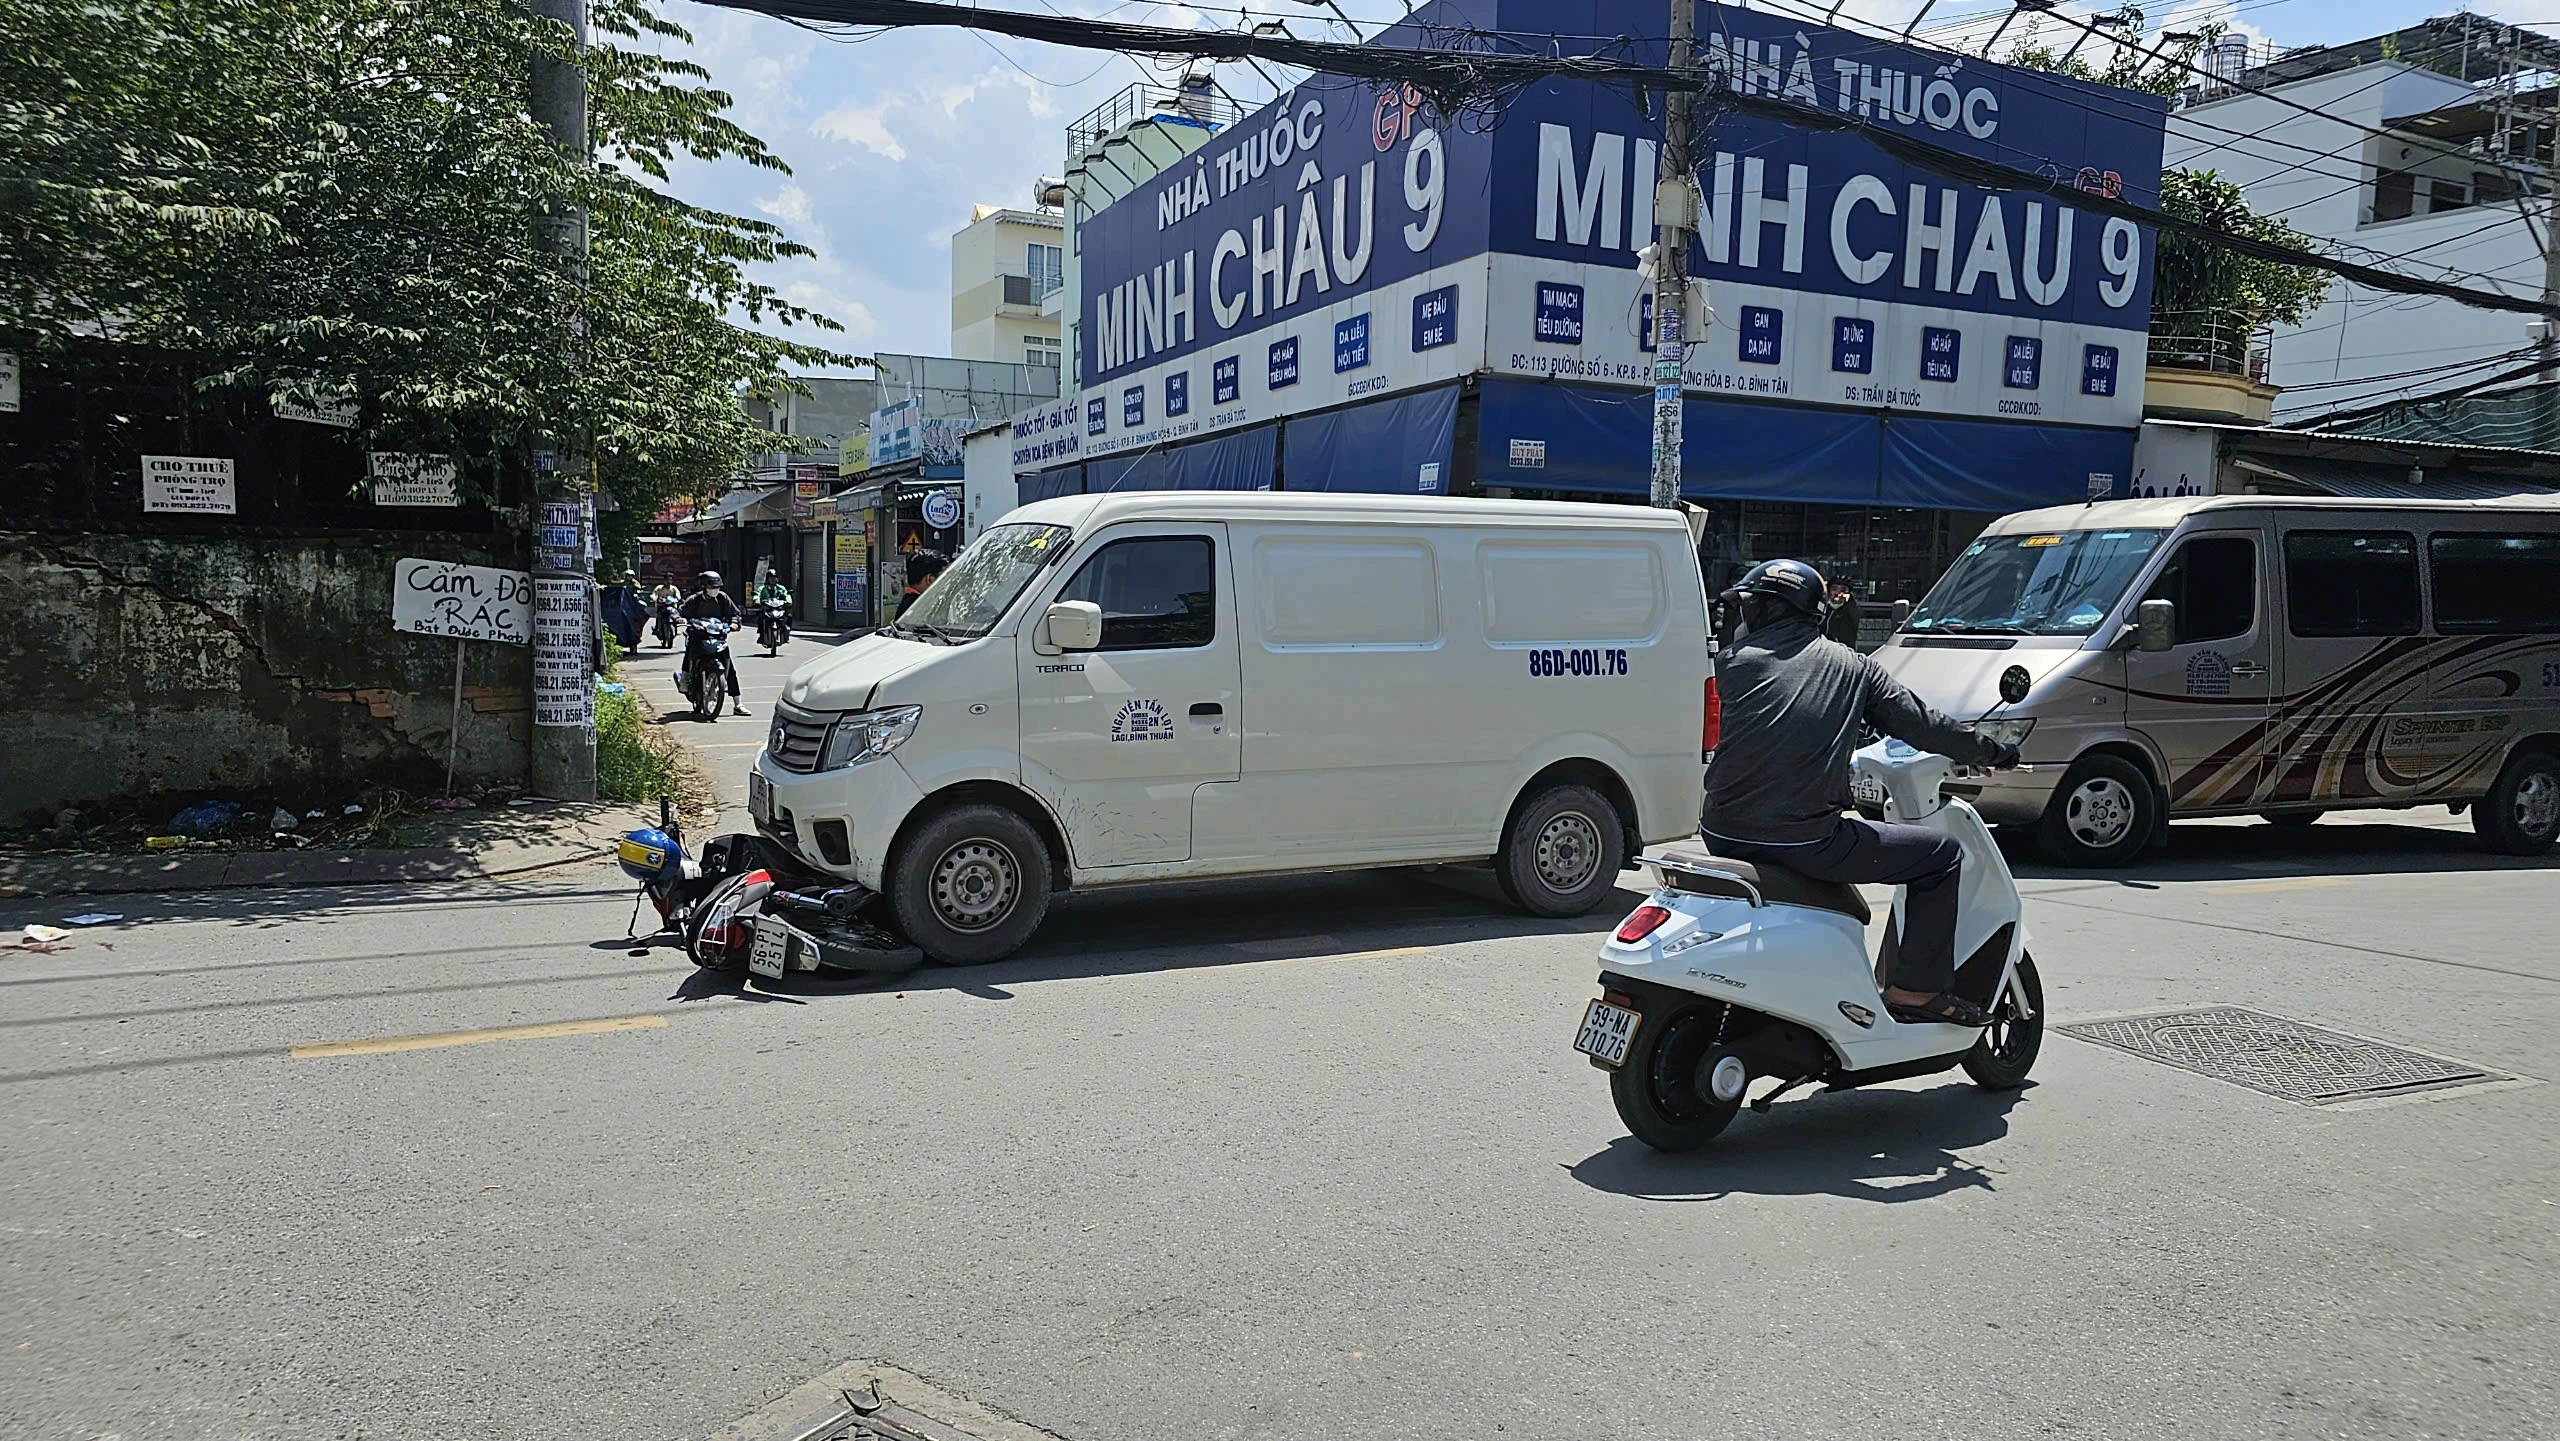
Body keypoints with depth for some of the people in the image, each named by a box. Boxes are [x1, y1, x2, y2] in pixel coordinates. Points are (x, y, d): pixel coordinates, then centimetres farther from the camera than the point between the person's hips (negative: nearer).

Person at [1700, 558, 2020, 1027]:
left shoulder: (1732, 660, 5)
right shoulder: (1850, 666, 8)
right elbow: (1920, 724, 10)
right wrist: (1993, 752, 26)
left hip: (1726, 838, 4)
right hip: (1805, 840, -4)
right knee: (1942, 854, 12)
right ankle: (1917, 988, 10)